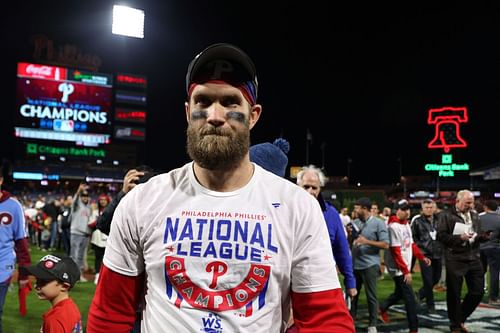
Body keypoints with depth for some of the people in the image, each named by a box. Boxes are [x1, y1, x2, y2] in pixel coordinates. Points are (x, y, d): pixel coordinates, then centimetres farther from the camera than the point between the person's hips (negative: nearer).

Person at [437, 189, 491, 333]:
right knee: (454, 294, 4)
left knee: (478, 292, 7)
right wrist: (459, 238, -22)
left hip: (474, 258, 6)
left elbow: (478, 235, 19)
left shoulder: (474, 215, 13)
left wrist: (484, 236, -3)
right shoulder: (445, 215, -7)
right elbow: (441, 236, -13)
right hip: (455, 259, -6)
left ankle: (461, 318, 28)